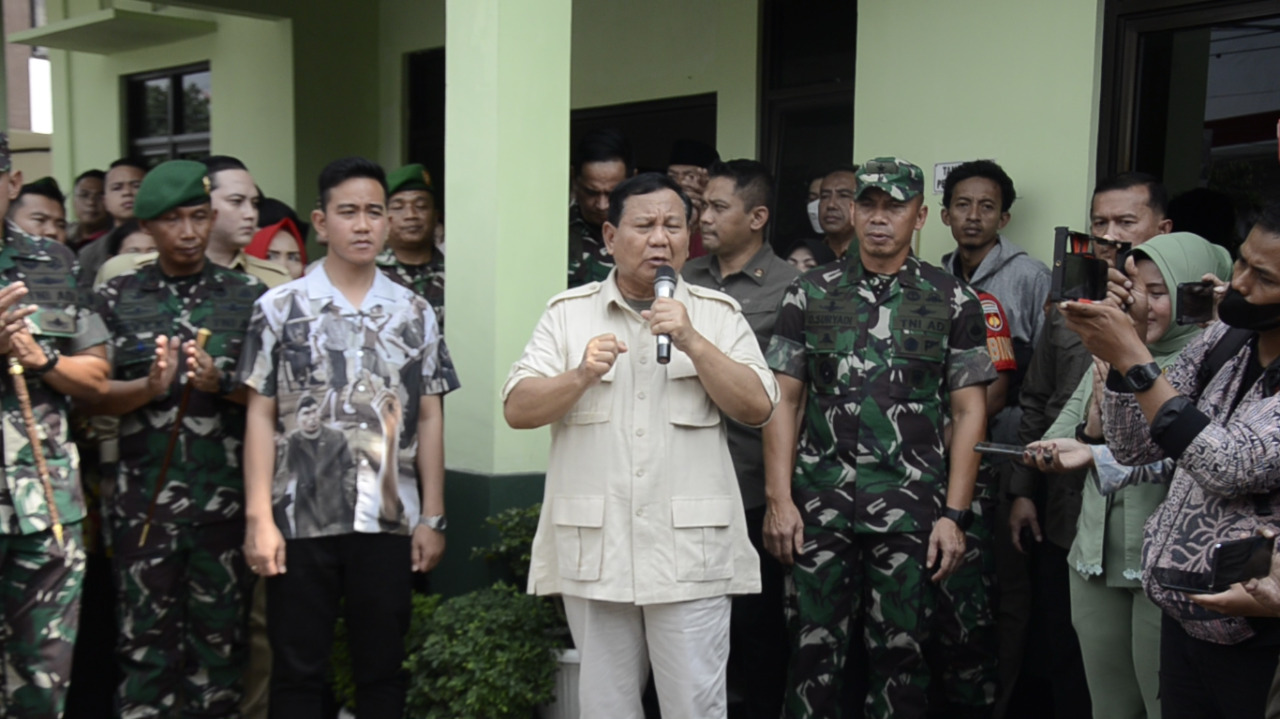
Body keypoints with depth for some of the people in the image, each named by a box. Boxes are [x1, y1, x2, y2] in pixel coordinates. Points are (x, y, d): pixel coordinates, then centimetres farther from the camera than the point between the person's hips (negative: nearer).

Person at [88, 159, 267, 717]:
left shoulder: (248, 296, 6)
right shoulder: (116, 297, 6)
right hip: (145, 498, 0)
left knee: (220, 638, 6)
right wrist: (148, 387, -18)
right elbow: (96, 395, 2)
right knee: (147, 640, 4)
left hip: (225, 497, 0)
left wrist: (220, 383, -15)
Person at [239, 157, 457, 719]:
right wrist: (259, 519, -7)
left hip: (390, 522, 2)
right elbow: (261, 419, 0)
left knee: (382, 669, 11)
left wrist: (432, 517, 3)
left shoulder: (414, 313, 7)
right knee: (297, 671, 8)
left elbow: (428, 420, 7)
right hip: (300, 520, -1)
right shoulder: (280, 308, 1)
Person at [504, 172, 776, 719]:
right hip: (594, 548, 1)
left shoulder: (718, 315, 6)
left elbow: (757, 407, -4)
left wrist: (691, 341, -14)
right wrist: (582, 375, -17)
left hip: (689, 552, -1)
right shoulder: (568, 313, 6)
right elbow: (517, 409, 0)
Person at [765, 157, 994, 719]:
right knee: (813, 647, 5)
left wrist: (954, 515, -4)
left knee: (900, 651, 7)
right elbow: (784, 401, 5)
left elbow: (968, 412, 3)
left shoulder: (953, 302, 4)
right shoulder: (809, 294, 6)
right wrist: (779, 499, -3)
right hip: (820, 503, 1)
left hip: (910, 505, 0)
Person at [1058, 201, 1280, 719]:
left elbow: (1231, 467, -27)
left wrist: (1134, 360, -24)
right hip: (1182, 610, 6)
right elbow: (1134, 447, 5)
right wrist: (1123, 350, -10)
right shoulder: (1225, 339, 3)